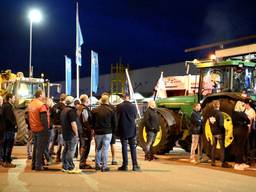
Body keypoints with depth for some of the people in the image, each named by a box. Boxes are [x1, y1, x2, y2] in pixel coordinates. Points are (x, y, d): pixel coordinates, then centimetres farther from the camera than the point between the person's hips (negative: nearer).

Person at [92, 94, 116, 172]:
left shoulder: (95, 110, -1)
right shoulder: (111, 111, -6)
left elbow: (92, 122, 7)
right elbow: (114, 123, 1)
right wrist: (112, 130, 17)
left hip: (98, 132, 2)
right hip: (107, 133, -2)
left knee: (98, 149, 14)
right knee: (105, 149, 0)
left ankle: (97, 165, 20)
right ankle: (104, 166, -1)